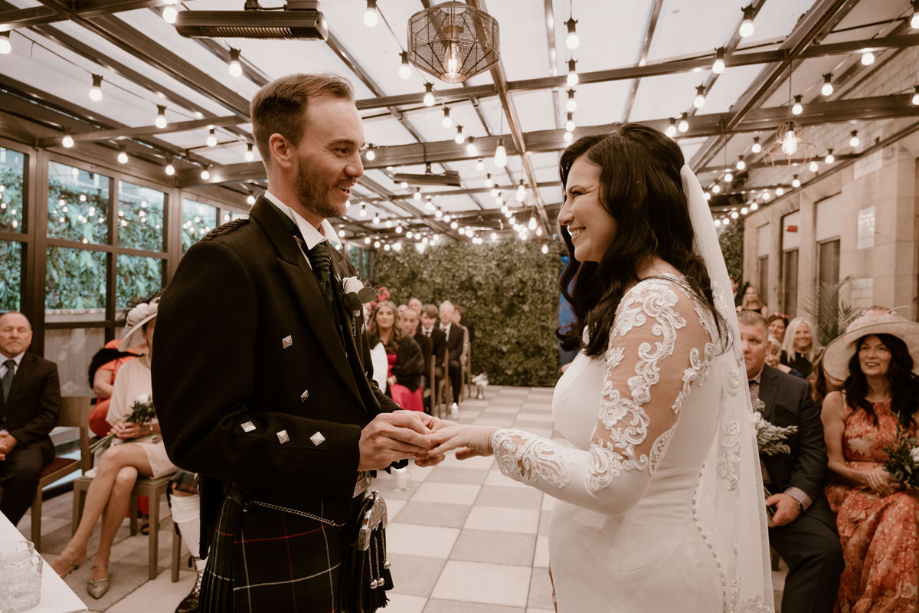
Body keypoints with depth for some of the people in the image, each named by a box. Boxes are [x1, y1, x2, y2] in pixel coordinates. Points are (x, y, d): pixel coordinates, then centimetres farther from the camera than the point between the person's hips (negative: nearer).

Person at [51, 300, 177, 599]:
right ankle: (101, 560, -19)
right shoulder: (129, 369, 12)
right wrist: (121, 427, -11)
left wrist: (149, 428, -14)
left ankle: (77, 545, -21)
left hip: (166, 449, -2)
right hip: (128, 448, 3)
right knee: (122, 479, -33)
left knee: (114, 457, -32)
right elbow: (116, 420, 12)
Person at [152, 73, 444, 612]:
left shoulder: (335, 261, 9)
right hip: (275, 559, -7)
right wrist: (349, 447, -27)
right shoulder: (224, 262, -19)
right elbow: (198, 431, -22)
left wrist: (392, 424, -5)